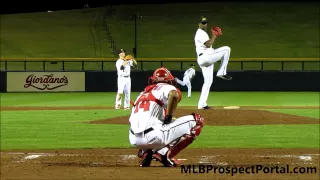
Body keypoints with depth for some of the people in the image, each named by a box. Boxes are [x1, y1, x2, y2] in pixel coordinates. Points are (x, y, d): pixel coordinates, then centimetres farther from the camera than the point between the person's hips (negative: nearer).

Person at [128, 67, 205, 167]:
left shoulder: (143, 93, 29)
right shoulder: (166, 87, 9)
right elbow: (174, 95, -17)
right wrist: (169, 117, -5)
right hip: (152, 136, -7)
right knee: (197, 121, 3)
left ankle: (145, 153, 11)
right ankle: (163, 154, -4)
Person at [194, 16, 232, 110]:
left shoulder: (202, 33, 26)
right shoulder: (200, 33, -7)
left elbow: (208, 43, 24)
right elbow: (208, 44, -20)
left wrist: (215, 36, 12)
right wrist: (214, 36, -9)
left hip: (203, 60, 10)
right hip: (206, 56, -10)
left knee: (208, 82, 10)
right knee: (226, 49, -7)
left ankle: (202, 104, 7)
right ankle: (222, 72, -7)